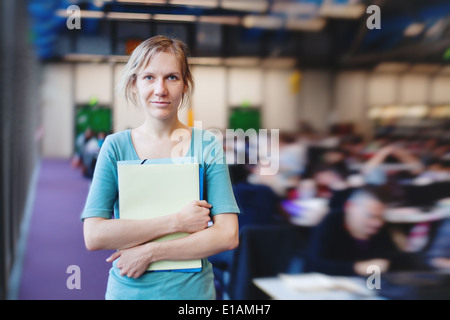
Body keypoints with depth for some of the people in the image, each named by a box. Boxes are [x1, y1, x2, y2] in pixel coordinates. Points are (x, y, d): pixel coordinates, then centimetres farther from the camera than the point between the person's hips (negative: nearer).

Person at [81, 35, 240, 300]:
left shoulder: (207, 146, -6)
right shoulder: (115, 147, -5)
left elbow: (228, 236, -12)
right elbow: (94, 236, -14)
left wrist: (150, 252, -17)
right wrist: (176, 222, -18)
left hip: (192, 290, 0)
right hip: (127, 290, 1)